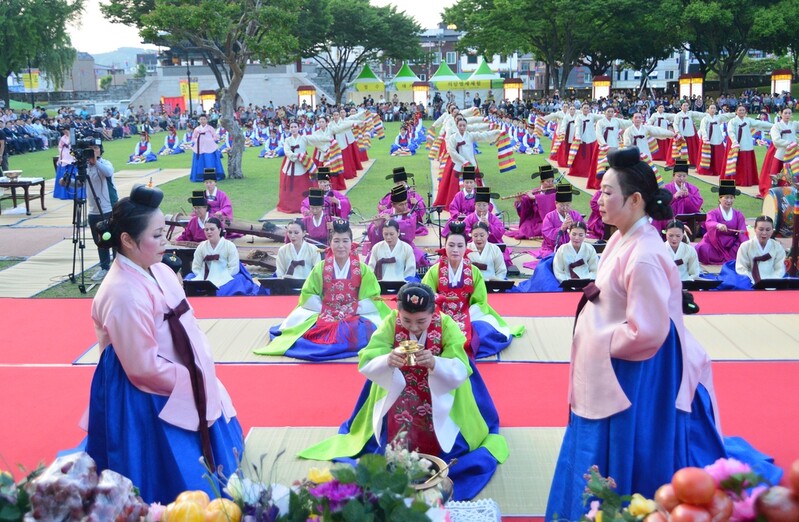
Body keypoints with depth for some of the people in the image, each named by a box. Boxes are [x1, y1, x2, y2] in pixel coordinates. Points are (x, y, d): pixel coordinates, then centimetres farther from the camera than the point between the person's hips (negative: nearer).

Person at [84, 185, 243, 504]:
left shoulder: (160, 272, -1)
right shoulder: (124, 295, -29)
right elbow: (144, 366, -25)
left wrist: (201, 375, -3)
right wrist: (190, 381, -13)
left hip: (177, 382, 10)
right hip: (145, 398, -9)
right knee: (180, 481, 5)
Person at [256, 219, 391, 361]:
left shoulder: (363, 269, -2)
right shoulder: (320, 268, 2)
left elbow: (372, 299, -5)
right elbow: (308, 294, 1)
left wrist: (350, 311, -15)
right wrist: (324, 310, -13)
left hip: (355, 317, 0)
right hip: (325, 315, 0)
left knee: (371, 325, -33)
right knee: (297, 318, -25)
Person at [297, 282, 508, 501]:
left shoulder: (446, 324, -20)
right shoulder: (391, 322, -18)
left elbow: (461, 372, -27)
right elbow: (366, 364, -24)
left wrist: (435, 363, -47)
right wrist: (387, 361, -47)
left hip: (439, 395, 0)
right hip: (397, 394, 0)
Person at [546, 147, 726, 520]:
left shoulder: (643, 256, -26)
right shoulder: (623, 240, 3)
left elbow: (645, 332, -26)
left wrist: (596, 343, -15)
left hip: (634, 380, -10)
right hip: (614, 373, 10)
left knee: (625, 466, 6)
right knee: (606, 457, 23)